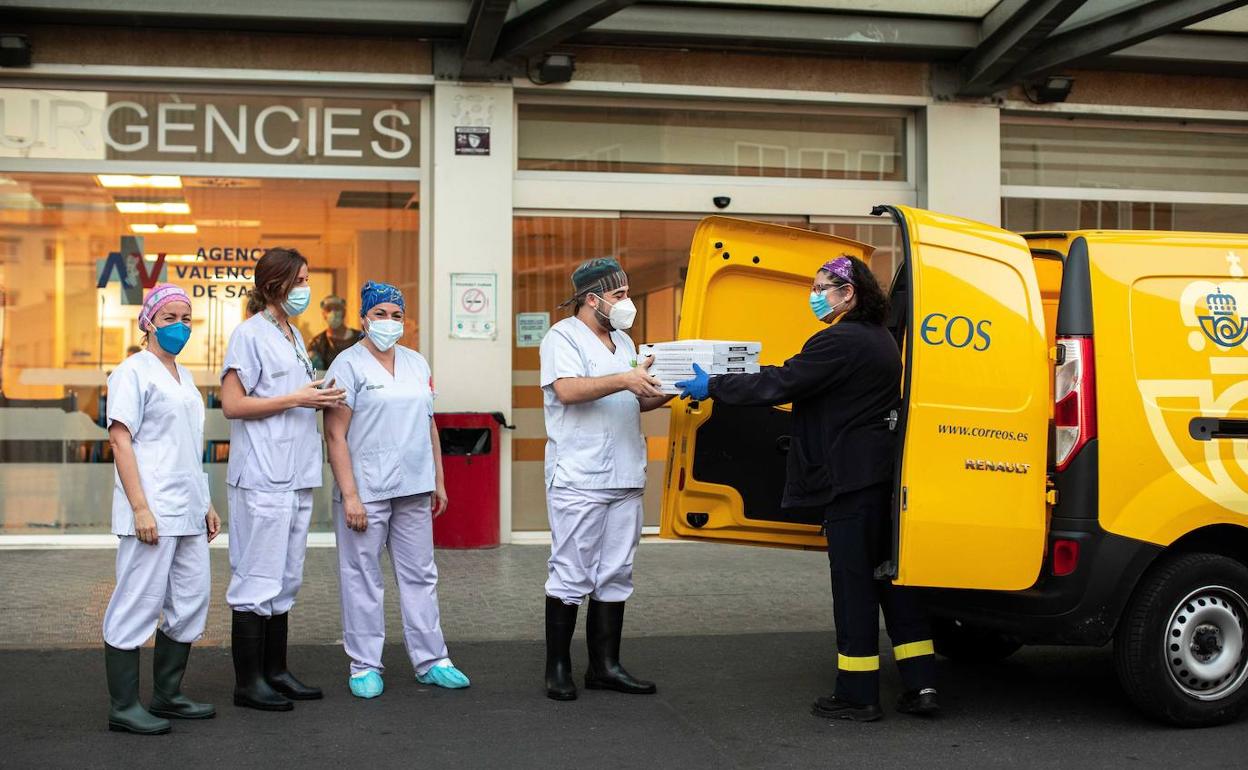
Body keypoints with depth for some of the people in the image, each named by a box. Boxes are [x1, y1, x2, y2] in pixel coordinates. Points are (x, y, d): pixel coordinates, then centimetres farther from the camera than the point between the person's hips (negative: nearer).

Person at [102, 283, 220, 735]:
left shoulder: (183, 376, 18)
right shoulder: (133, 372, -6)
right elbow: (120, 441, -12)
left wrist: (206, 504, 19)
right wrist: (140, 508, -19)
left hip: (187, 512, 9)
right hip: (151, 513, -9)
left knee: (190, 603, 11)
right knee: (138, 604, -4)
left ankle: (167, 696, 21)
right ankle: (123, 707, 3)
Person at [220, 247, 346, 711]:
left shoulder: (293, 335, 17)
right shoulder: (250, 334, -8)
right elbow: (232, 405, -14)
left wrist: (318, 400, 8)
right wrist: (296, 399, -15)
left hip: (296, 475, 9)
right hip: (263, 477, -9)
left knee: (286, 578, 13)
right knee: (258, 580, -5)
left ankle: (275, 671, 21)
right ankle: (247, 681, 2)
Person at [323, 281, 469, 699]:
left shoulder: (417, 363, 13)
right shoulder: (348, 365, -5)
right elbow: (335, 434, -10)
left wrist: (439, 481, 15)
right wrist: (349, 495, -16)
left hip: (414, 489, 6)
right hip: (366, 491, -5)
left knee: (420, 574, 9)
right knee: (363, 578, 2)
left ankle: (430, 660, 17)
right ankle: (364, 666, 12)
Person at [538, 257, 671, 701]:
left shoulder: (623, 341, 19)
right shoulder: (562, 337, -5)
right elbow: (568, 390, -21)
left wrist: (666, 393, 4)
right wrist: (625, 380, -26)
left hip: (624, 478, 7)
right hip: (578, 481, -7)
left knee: (615, 575, 9)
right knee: (571, 576, -3)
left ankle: (605, 665, 16)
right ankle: (558, 669, 6)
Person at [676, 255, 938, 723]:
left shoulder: (840, 342, -16)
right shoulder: (880, 340, 15)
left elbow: (778, 386, -18)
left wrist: (712, 387, -10)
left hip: (850, 478, -9)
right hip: (883, 473, 9)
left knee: (853, 583, -2)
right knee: (889, 576, 12)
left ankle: (858, 694, 5)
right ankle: (919, 685, 14)